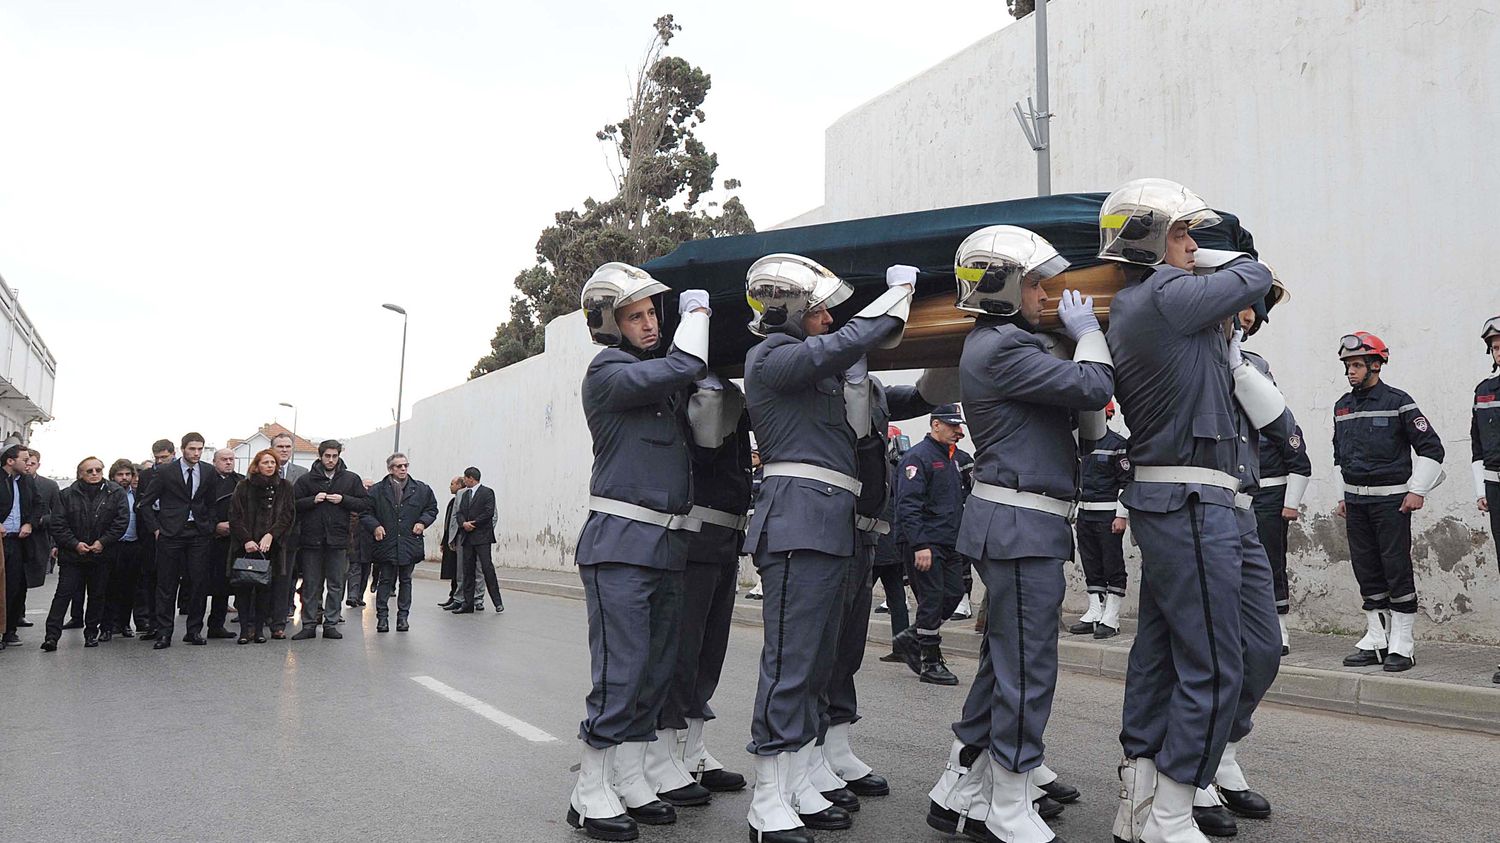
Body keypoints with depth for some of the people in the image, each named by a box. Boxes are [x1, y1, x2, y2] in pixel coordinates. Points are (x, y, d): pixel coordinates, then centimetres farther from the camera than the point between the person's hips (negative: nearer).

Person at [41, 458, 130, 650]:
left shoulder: (116, 493, 1)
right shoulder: (67, 495, 1)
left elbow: (121, 521, -4)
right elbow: (57, 523, -1)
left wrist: (103, 542, -11)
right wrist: (75, 544, -11)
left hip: (101, 554, 1)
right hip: (72, 554, -1)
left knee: (97, 595, 8)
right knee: (64, 593, -5)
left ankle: (91, 633, 20)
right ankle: (52, 635, -4)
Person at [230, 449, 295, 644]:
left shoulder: (285, 487, 7)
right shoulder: (244, 486, 4)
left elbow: (287, 515, 1)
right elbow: (235, 517, 0)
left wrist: (270, 535, -12)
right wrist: (246, 540, -12)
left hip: (271, 547, 1)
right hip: (245, 546, -1)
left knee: (265, 588, 2)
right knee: (243, 587, -3)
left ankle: (259, 628, 9)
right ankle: (245, 629, 3)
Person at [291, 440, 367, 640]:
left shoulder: (351, 479, 7)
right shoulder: (306, 479, 4)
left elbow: (364, 503, 6)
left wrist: (343, 500, -8)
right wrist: (313, 500, -13)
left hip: (338, 539, 1)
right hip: (311, 539, -1)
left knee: (336, 585, 5)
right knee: (311, 584, 4)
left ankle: (331, 624, 13)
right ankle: (309, 625, 11)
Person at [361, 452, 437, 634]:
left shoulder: (421, 489, 5)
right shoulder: (377, 490, 0)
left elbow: (432, 508, 15)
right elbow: (365, 513, 2)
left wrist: (423, 522, -1)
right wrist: (375, 526, -14)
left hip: (410, 544, 2)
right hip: (386, 543, -2)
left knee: (405, 581, 10)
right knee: (386, 581, 3)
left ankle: (403, 616, 19)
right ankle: (382, 617, 12)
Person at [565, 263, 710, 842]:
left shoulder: (657, 371, 19)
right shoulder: (608, 373, -8)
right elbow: (682, 369, -17)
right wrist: (695, 313, 0)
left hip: (667, 546, 8)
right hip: (620, 542, -8)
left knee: (655, 669, 10)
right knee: (621, 670, -8)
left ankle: (630, 783, 19)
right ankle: (590, 795, 3)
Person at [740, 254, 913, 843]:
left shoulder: (811, 364, 22)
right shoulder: (772, 358, -7)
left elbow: (852, 428, 24)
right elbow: (856, 338, -17)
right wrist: (901, 287, -2)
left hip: (830, 524, 10)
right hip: (799, 520, -10)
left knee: (817, 662, 11)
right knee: (789, 663, -8)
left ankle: (799, 790, 20)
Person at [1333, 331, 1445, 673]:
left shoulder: (1397, 401, -6)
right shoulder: (1342, 406, 12)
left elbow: (1431, 448, -4)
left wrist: (1418, 490, -9)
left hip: (1391, 499, -6)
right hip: (1355, 501, 6)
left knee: (1397, 570, -5)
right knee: (1367, 573, 8)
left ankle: (1401, 646, 1)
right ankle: (1375, 642, 15)